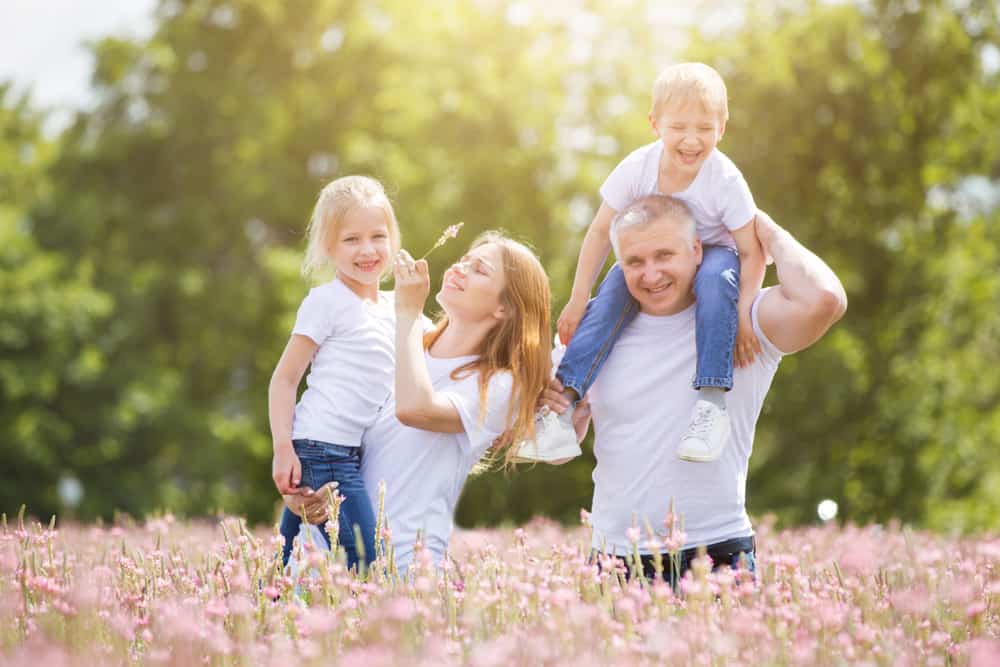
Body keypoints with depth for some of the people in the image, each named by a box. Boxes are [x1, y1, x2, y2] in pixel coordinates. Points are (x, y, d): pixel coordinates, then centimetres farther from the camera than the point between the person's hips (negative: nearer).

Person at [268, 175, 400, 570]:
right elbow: (285, 378, -6)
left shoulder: (391, 308, 17)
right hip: (322, 447, -8)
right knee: (369, 565, -13)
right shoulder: (326, 302, -5)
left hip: (351, 455, 8)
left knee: (290, 564, 10)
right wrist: (283, 448, -15)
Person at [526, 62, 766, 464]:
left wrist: (743, 315, -31)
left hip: (711, 253, -2)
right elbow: (601, 232, -12)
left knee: (716, 278, -37)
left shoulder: (726, 182, -26)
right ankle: (564, 399, -30)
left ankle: (712, 402, -37)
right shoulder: (637, 168, -21)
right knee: (616, 287, -27)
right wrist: (578, 300, -16)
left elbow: (752, 253, -19)